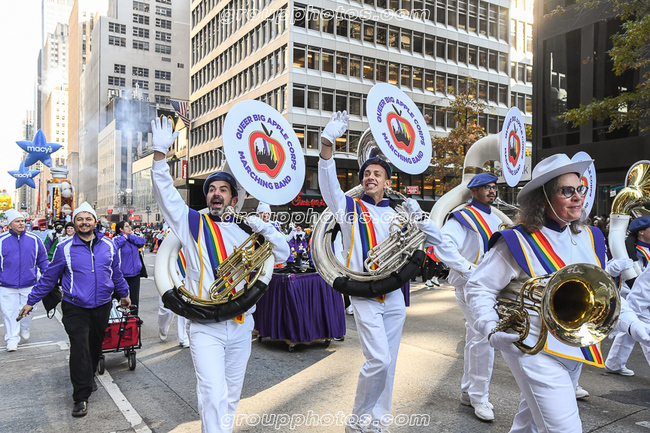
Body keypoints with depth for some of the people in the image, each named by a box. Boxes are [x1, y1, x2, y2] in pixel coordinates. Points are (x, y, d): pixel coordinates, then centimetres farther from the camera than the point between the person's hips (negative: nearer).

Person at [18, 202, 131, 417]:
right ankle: (81, 396, 2)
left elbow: (116, 273, 15)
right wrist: (31, 301, 5)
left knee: (96, 345, 15)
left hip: (102, 306, 3)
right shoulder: (65, 248, -5)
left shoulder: (108, 245, 3)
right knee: (79, 348, -8)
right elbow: (49, 277, 3)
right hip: (75, 308, -3)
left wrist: (124, 294, 23)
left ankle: (89, 376, 40)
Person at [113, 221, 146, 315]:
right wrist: (124, 237, -17)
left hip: (135, 272, 6)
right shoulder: (116, 239, -7)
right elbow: (113, 246, -27)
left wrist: (129, 237, -11)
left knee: (135, 297, 13)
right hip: (122, 274, -5)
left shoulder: (133, 237, 10)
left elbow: (142, 241, -4)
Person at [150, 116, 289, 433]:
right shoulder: (192, 223, 5)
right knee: (214, 397, -13)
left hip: (241, 326, 4)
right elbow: (166, 193, -6)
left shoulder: (245, 232, 12)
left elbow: (282, 254, 14)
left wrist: (266, 229, -3)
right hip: (205, 327, -3)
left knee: (231, 397, 14)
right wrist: (160, 154, -17)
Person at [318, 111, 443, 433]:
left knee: (387, 363, 10)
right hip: (364, 294, -4)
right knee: (378, 359, -13)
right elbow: (327, 180, -13)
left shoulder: (397, 216, 13)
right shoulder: (349, 208, 4)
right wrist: (328, 141, -27)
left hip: (394, 296, 5)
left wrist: (418, 217, -5)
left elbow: (436, 240, 14)